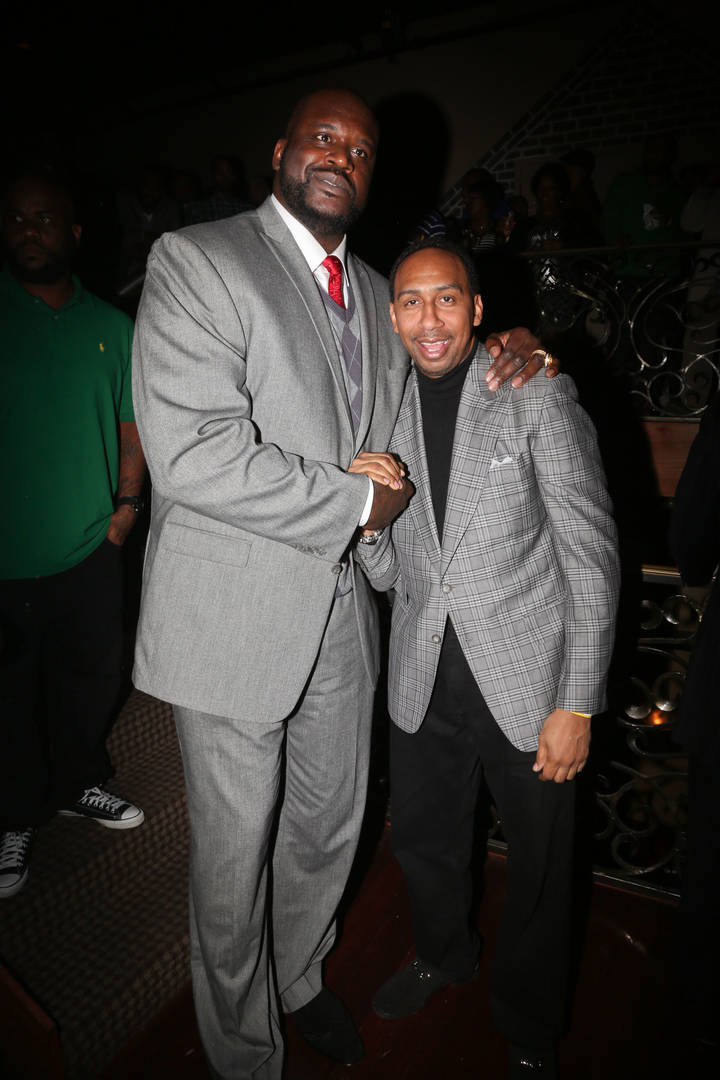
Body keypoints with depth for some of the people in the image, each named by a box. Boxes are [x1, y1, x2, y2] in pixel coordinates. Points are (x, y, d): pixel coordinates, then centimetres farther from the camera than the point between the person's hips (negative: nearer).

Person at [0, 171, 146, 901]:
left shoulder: (111, 327, 8)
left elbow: (133, 421, 12)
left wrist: (127, 500, 1)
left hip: (90, 549, 3)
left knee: (92, 678, 14)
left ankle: (77, 785, 38)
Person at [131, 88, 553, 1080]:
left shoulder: (374, 291, 14)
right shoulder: (195, 260, -8)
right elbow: (191, 453, -22)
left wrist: (506, 350, 5)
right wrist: (357, 499, -15)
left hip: (344, 608, 7)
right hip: (237, 615, -6)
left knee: (330, 828, 22)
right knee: (235, 851, 13)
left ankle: (298, 982, 53)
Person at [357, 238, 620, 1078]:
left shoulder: (538, 396, -8)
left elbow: (592, 555, -9)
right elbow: (389, 571, 7)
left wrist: (577, 702, -12)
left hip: (528, 679, -3)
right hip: (423, 680, 4)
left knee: (537, 866, 14)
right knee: (420, 837, 22)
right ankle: (442, 956, 55)